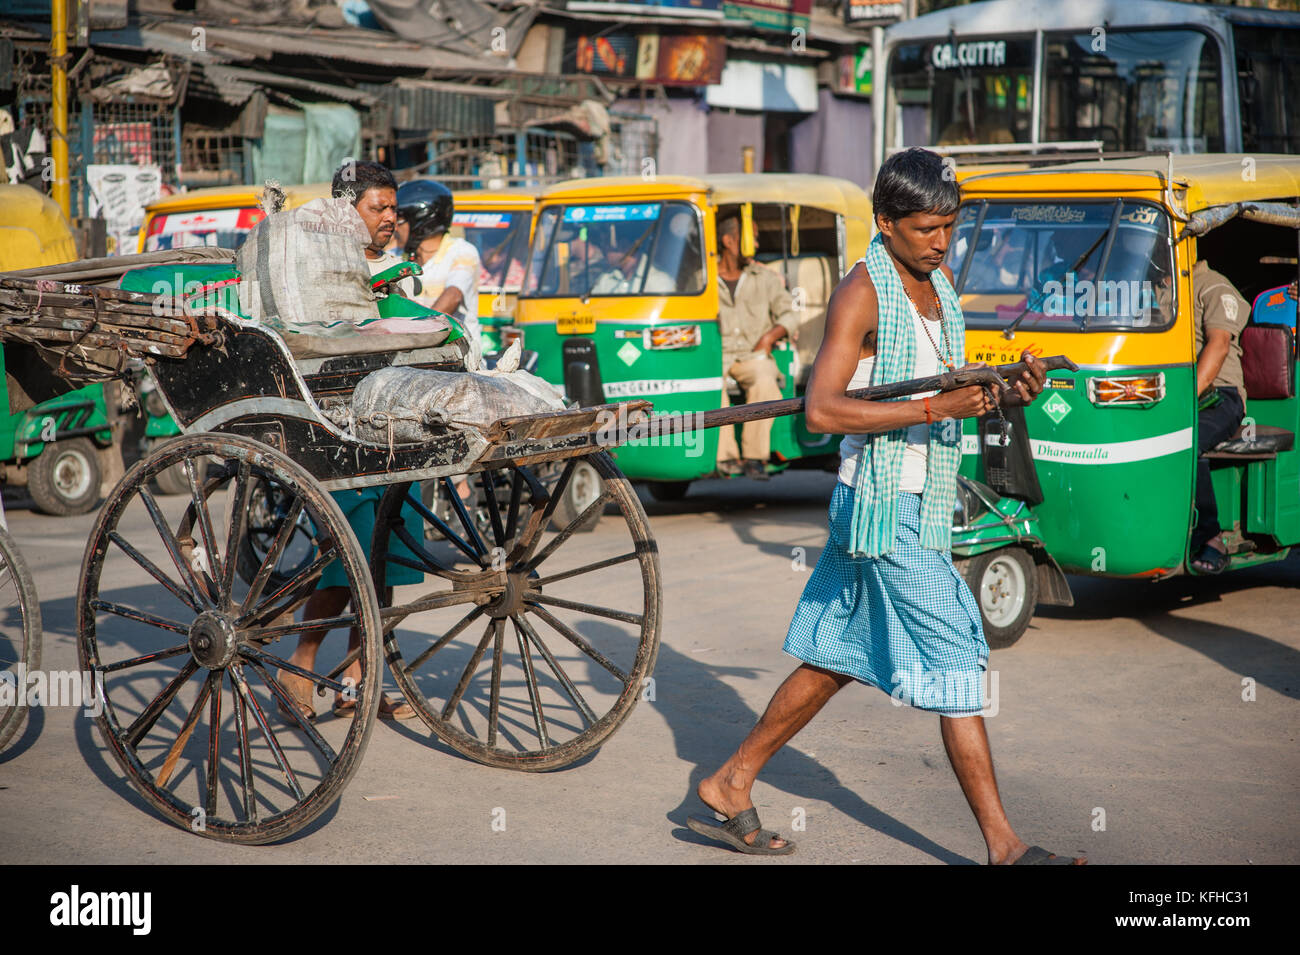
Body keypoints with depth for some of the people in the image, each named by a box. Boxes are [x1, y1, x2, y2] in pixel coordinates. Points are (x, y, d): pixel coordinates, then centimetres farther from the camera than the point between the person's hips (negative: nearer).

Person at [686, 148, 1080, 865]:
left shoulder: (939, 285, 13)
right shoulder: (862, 293, -13)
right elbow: (822, 410, -20)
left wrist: (1008, 396, -1)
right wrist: (936, 409, -24)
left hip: (920, 507, 9)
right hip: (884, 510, -9)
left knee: (836, 661, 15)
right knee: (956, 667, -6)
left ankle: (729, 786, 25)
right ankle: (1003, 846, 1)